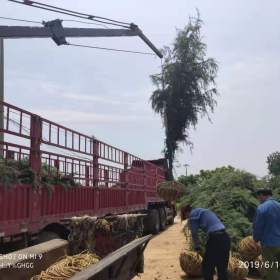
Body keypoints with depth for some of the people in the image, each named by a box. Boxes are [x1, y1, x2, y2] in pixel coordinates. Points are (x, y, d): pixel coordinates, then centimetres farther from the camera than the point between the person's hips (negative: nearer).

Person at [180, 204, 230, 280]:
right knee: (222, 268, 16)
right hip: (225, 237, 8)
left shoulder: (193, 215, 4)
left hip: (215, 239, -8)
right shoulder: (204, 211, 27)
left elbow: (194, 234, 4)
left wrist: (197, 247, 19)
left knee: (207, 268, 6)